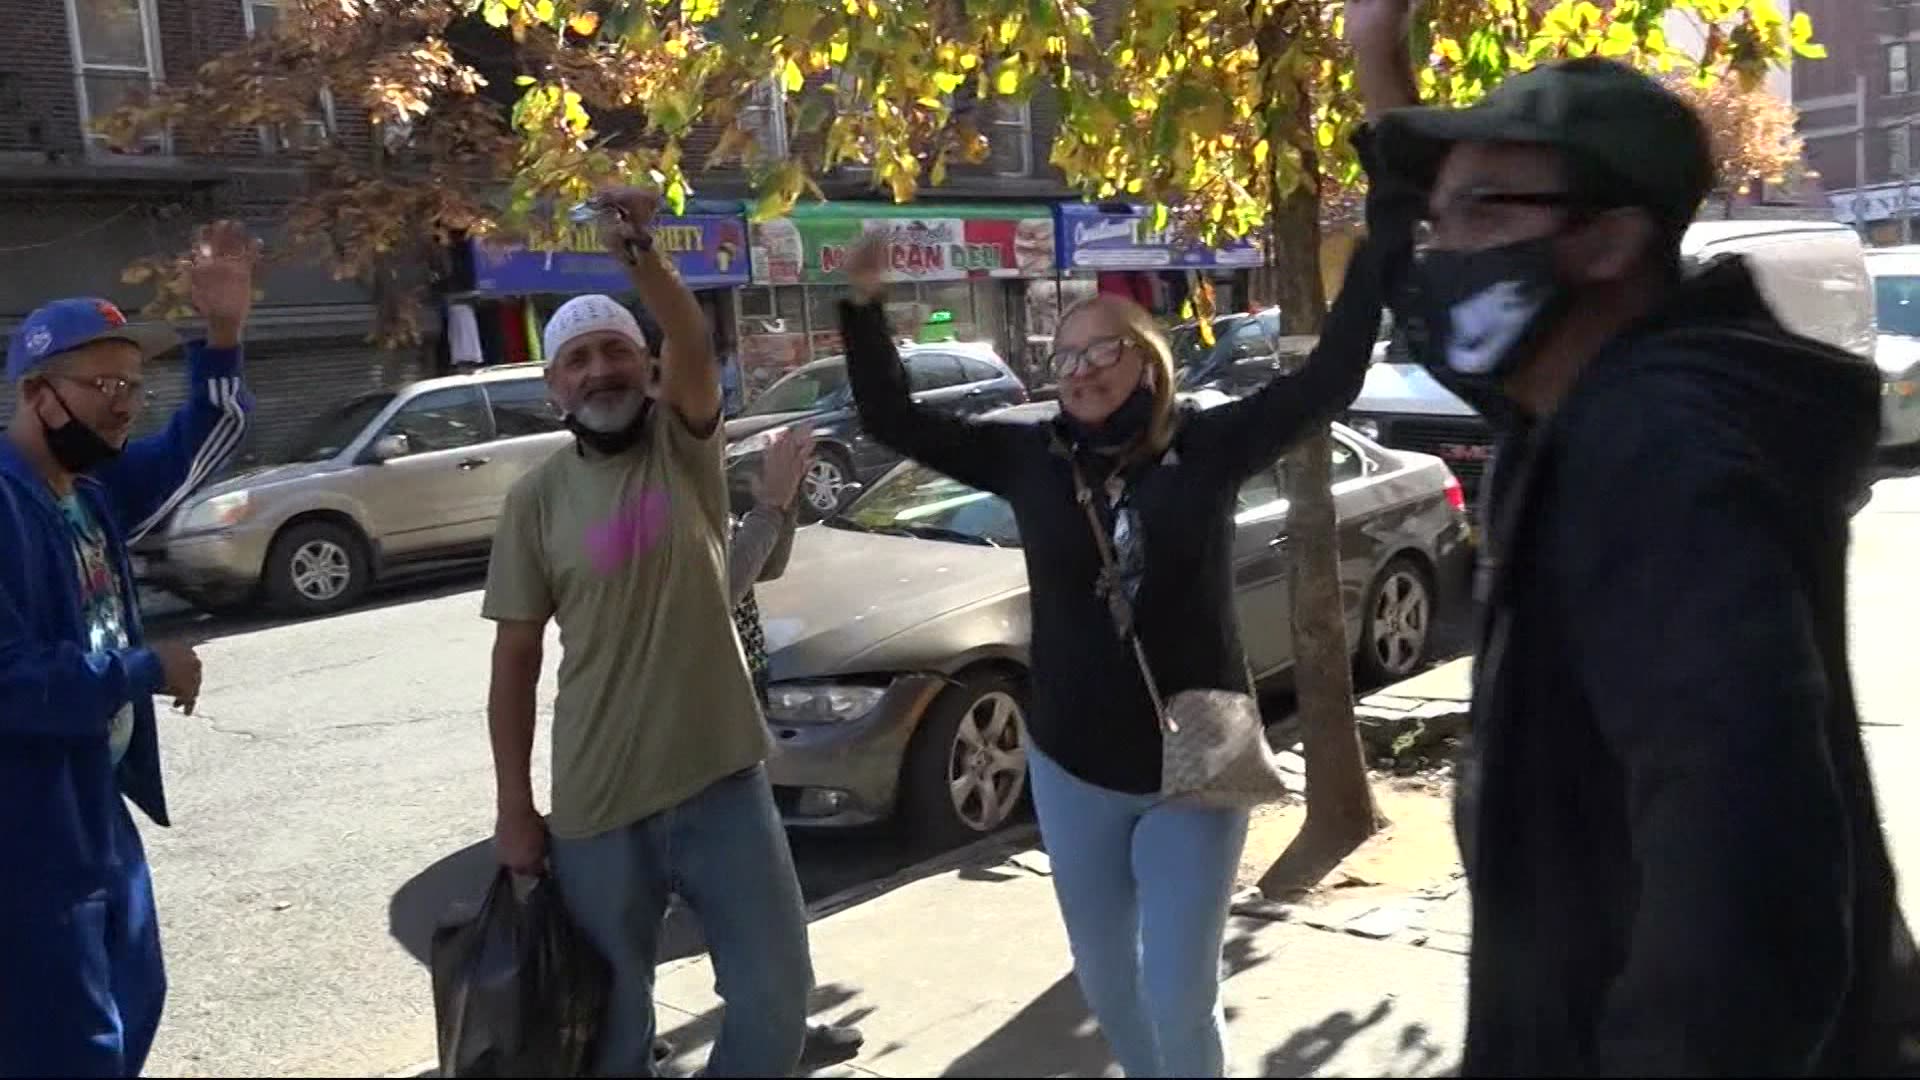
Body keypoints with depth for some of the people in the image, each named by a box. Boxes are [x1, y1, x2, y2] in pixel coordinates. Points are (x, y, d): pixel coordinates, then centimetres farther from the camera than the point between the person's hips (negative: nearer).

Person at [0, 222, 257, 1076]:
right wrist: (147, 671, -18)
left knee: (130, 1007, 23)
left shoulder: (92, 487, 4)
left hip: (95, 813, 10)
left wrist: (222, 338, -1)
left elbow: (193, 452, 15)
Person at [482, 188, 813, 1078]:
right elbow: (515, 660, 1)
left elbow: (694, 346, -24)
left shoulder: (684, 444, -2)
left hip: (722, 780, 0)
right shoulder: (537, 498, -2)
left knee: (778, 993, 7)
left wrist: (640, 253, -41)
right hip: (597, 807, 0)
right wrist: (513, 809, -1)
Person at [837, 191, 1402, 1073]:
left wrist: (1377, 243, -15)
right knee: (1107, 985, 18)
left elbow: (1330, 380, -11)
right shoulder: (1030, 458, -4)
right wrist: (865, 306, -11)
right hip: (1072, 770, 3)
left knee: (1180, 999, 1)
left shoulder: (1207, 447, -8)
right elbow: (894, 422, -1)